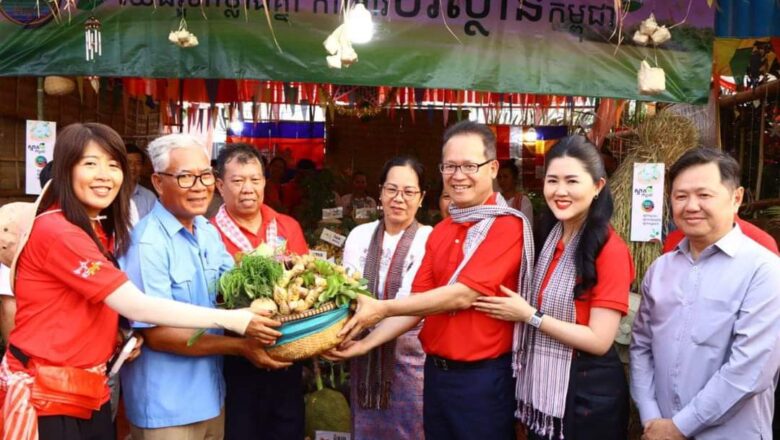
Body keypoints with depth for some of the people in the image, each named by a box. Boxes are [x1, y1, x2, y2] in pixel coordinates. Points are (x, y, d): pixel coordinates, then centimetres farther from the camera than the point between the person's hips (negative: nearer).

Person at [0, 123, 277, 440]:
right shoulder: (57, 232, -20)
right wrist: (235, 320, -23)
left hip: (90, 393, 8)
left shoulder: (102, 231, 7)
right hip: (43, 394, -8)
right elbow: (136, 307, -25)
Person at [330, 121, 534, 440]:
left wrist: (381, 308, -18)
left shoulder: (507, 225, -15)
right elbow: (419, 302, 8)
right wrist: (367, 343, -2)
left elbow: (463, 295, -22)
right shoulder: (439, 232, 9)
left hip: (482, 377, -6)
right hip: (435, 371, 7)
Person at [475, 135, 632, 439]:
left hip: (588, 393, -7)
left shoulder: (610, 249, -17)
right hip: (540, 388, 7)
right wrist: (521, 312, -1)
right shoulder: (547, 236, 5)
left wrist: (529, 316, -19)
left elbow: (599, 340, -21)